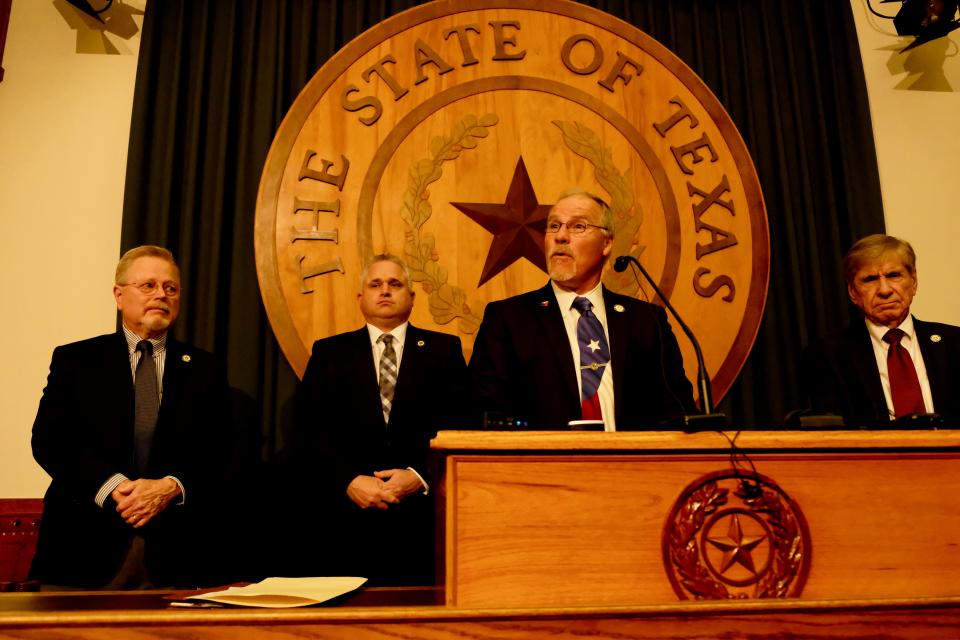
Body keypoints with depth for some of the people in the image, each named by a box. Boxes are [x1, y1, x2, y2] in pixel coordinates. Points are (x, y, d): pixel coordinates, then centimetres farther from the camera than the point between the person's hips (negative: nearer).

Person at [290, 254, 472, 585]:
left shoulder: (444, 350, 9)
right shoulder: (329, 353, 11)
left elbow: (462, 427, 1)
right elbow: (307, 434, 4)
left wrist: (421, 477, -12)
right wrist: (349, 481, -11)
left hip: (424, 517, 0)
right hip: (346, 515, 1)